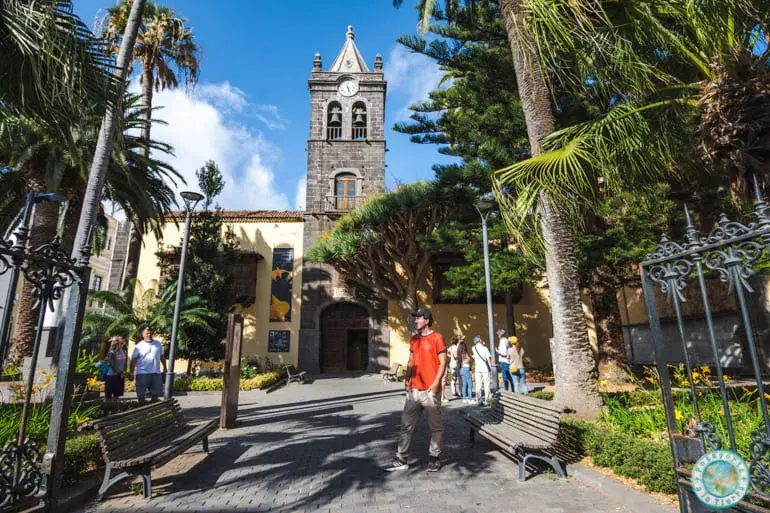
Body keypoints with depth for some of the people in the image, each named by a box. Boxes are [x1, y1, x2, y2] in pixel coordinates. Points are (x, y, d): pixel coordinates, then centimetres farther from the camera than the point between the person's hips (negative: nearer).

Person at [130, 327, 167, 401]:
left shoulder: (158, 344, 10)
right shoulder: (139, 346, -1)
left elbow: (162, 356, 18)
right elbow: (133, 360, -3)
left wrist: (164, 367, 18)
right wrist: (131, 373, -7)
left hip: (156, 373, 3)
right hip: (142, 373, -3)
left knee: (156, 393, 10)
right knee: (141, 394, 3)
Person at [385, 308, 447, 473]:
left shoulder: (437, 337, -6)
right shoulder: (414, 339, 13)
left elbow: (443, 362, -8)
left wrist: (436, 382, -16)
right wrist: (407, 377, 3)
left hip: (431, 390, -6)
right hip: (414, 390, 6)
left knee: (436, 426, 9)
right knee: (406, 425, 7)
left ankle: (434, 458, 22)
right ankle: (401, 460, 15)